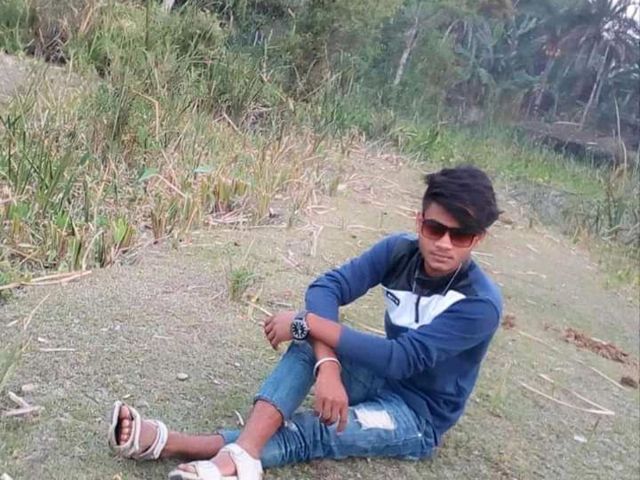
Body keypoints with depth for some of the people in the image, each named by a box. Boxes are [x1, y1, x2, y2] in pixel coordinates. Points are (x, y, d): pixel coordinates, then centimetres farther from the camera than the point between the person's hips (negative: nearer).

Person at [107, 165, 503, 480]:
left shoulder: (481, 304, -26)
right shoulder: (400, 250, -10)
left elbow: (400, 358, -33)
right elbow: (327, 287, -22)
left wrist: (307, 323, -32)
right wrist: (327, 365, -39)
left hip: (419, 415, -5)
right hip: (382, 381, 5)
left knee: (312, 432, -28)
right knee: (311, 338, -24)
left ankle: (170, 443, -36)